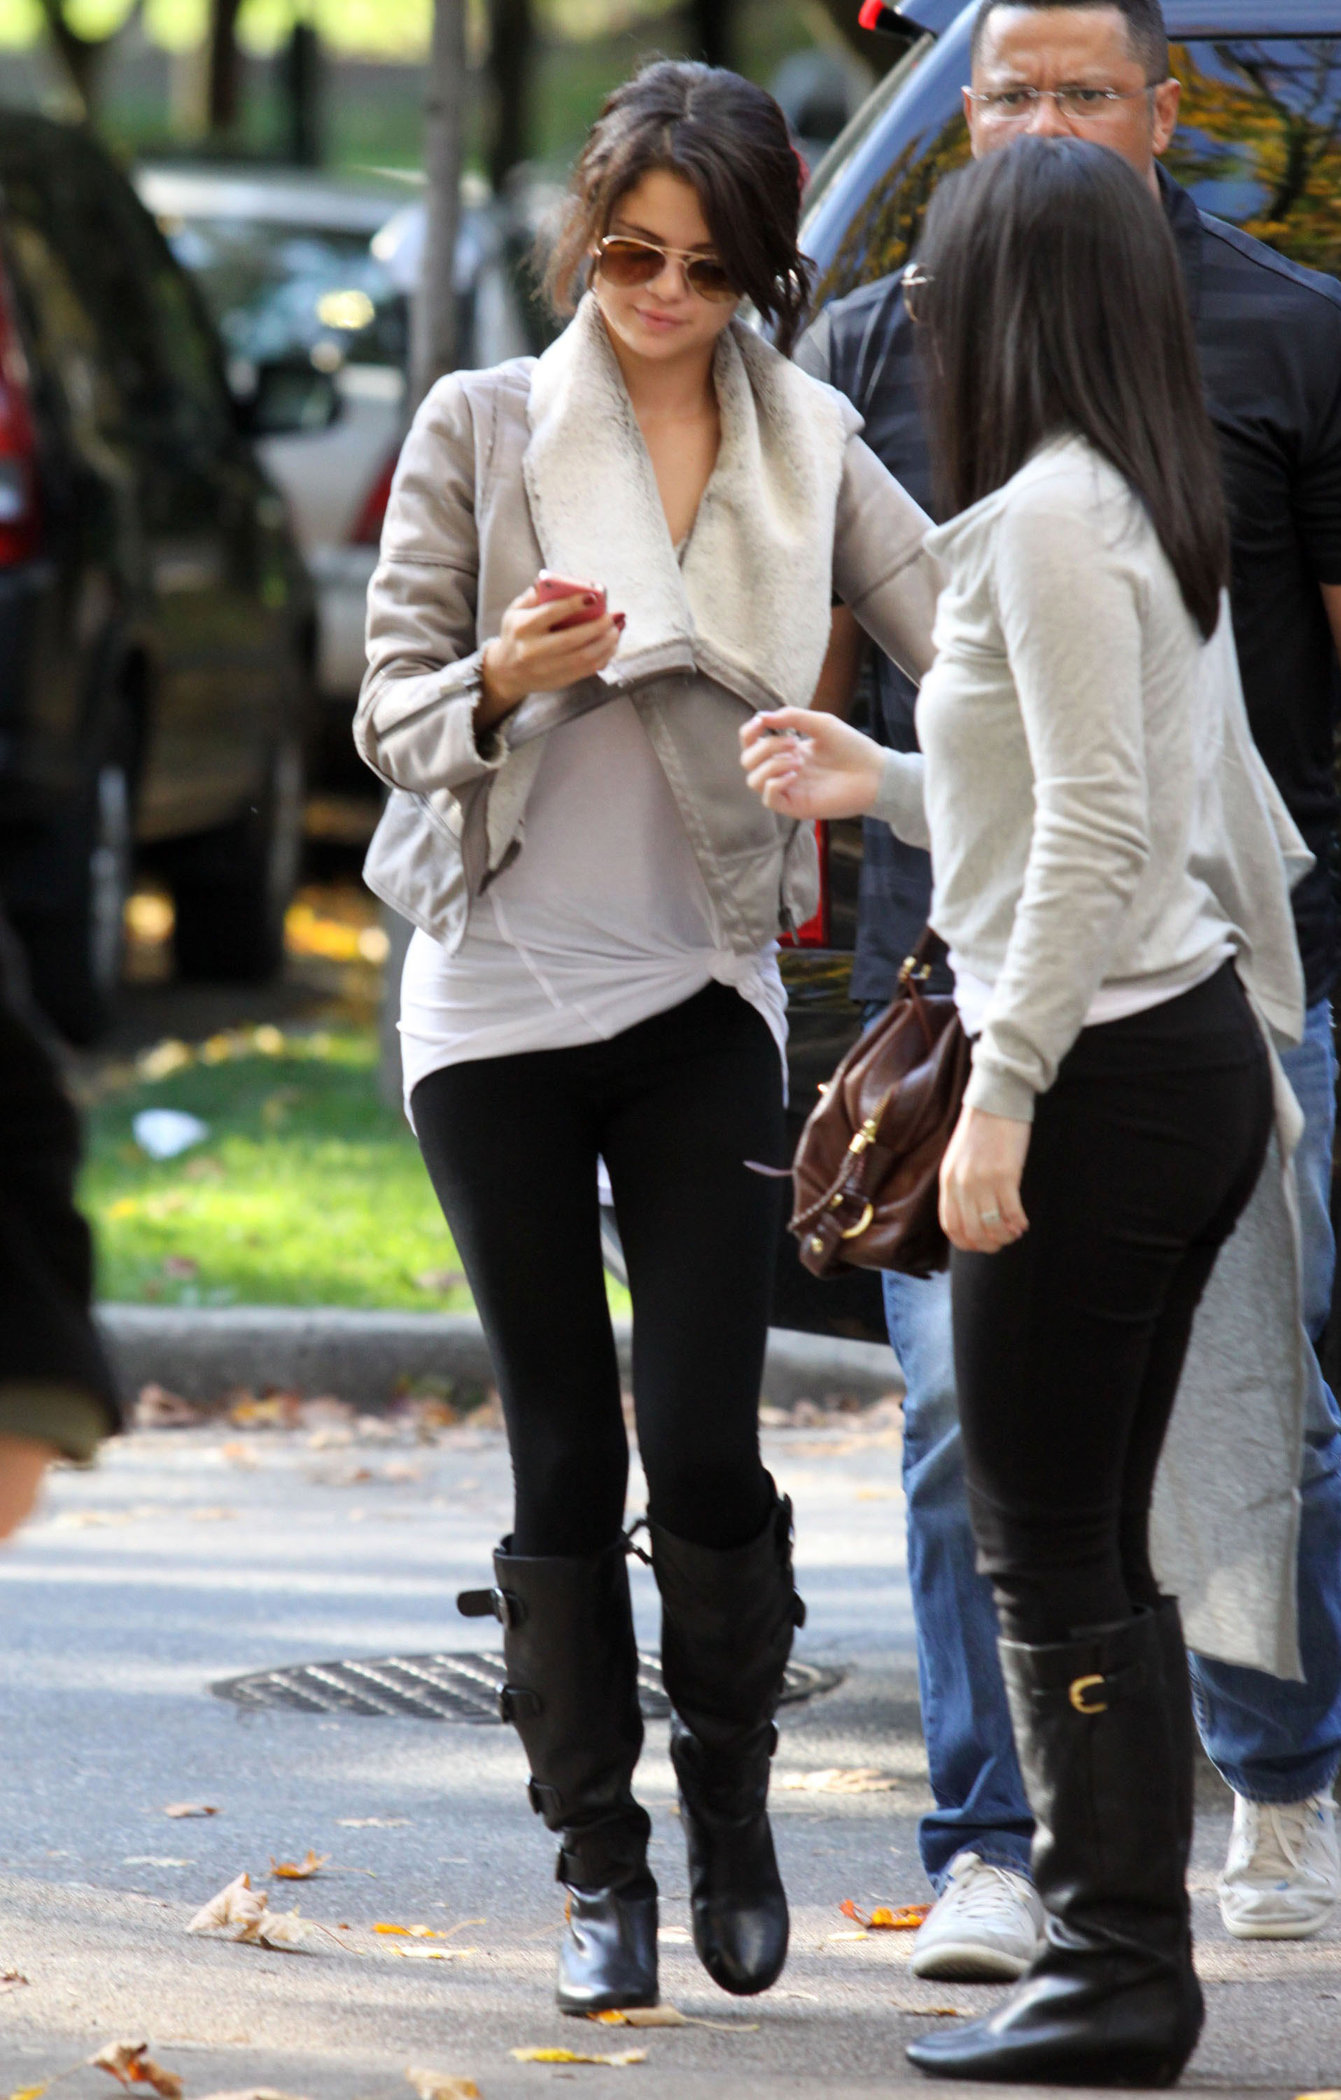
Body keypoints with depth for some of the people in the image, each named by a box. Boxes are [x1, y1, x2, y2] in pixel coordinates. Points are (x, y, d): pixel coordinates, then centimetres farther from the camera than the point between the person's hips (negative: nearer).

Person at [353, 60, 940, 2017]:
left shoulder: (807, 448, 4)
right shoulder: (482, 428, 0)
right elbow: (391, 707, 0)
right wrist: (500, 682, -21)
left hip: (706, 1002, 1)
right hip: (501, 999, -1)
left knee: (706, 1451, -7)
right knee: (565, 1462, 4)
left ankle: (732, 1808, 16)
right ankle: (601, 1869, 14)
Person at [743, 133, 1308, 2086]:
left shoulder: (1051, 514, -14)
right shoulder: (1161, 508, 13)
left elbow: (1096, 828, -20)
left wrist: (1002, 1090, -19)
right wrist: (883, 783, 25)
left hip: (1103, 1068, -9)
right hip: (1201, 1055, 9)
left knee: (1052, 1549, -3)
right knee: (1098, 1544, 13)